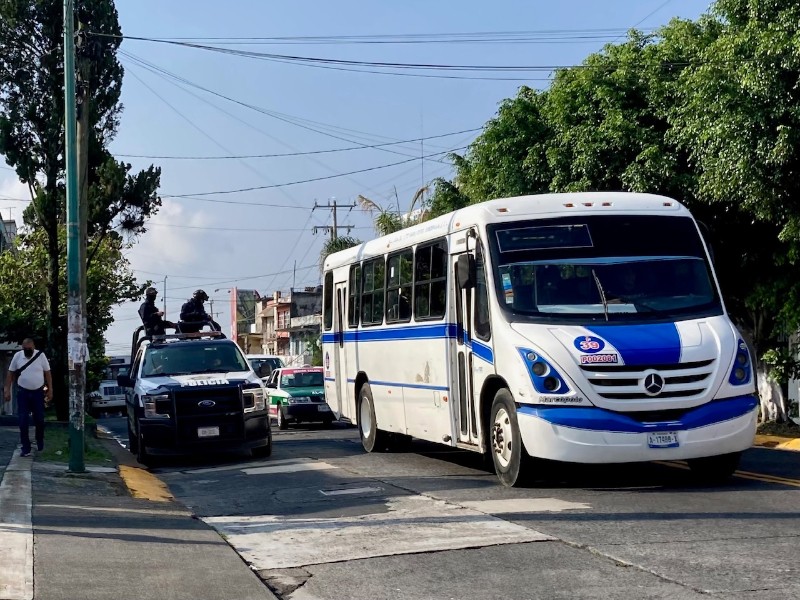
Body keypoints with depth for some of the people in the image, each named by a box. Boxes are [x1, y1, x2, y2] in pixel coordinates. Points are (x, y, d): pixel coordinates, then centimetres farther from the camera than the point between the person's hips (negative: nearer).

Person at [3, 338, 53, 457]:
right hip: (23, 392, 0)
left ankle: (40, 442, 31)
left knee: (39, 419, 7)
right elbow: (10, 373, 3)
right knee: (23, 421, -3)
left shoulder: (41, 355, -7)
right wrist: (7, 390, -1)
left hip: (38, 392, 0)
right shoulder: (17, 356, -4)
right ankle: (26, 448, 1)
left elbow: (47, 373, -1)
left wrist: (50, 390, -4)